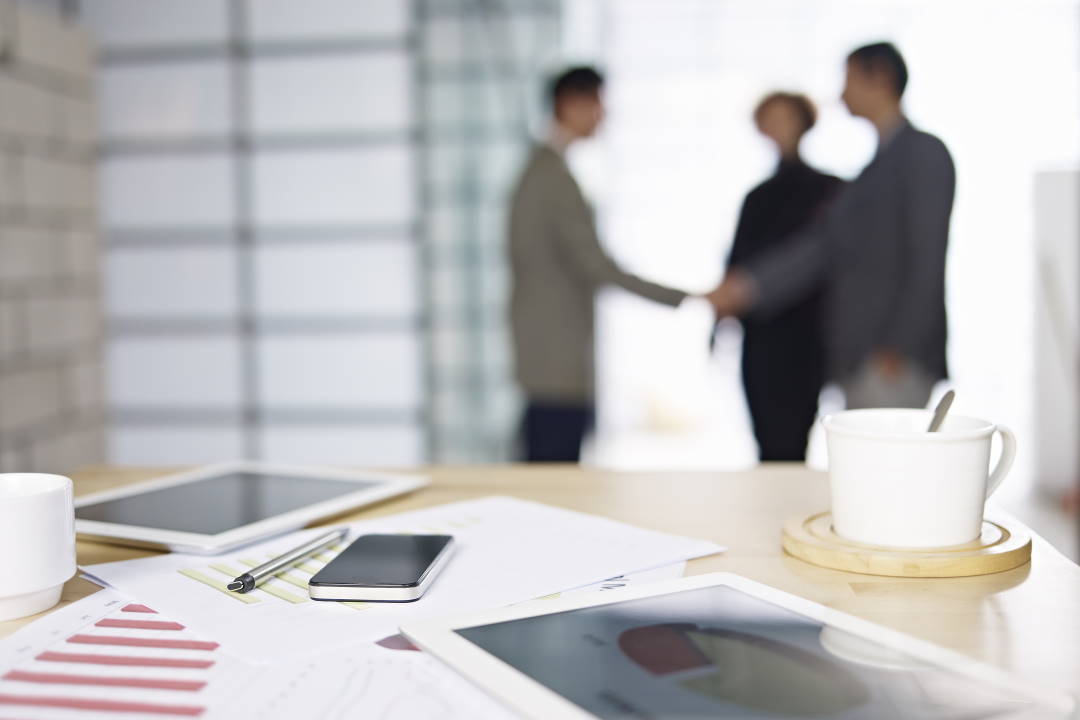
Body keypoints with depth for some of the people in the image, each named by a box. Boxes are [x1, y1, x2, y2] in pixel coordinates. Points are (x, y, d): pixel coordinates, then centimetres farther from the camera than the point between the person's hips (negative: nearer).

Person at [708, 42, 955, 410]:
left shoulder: (925, 152, -5)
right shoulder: (876, 167, 21)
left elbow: (927, 259, -13)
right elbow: (824, 243, 15)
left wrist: (899, 347, -18)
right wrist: (747, 284, 8)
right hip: (862, 361, 9)